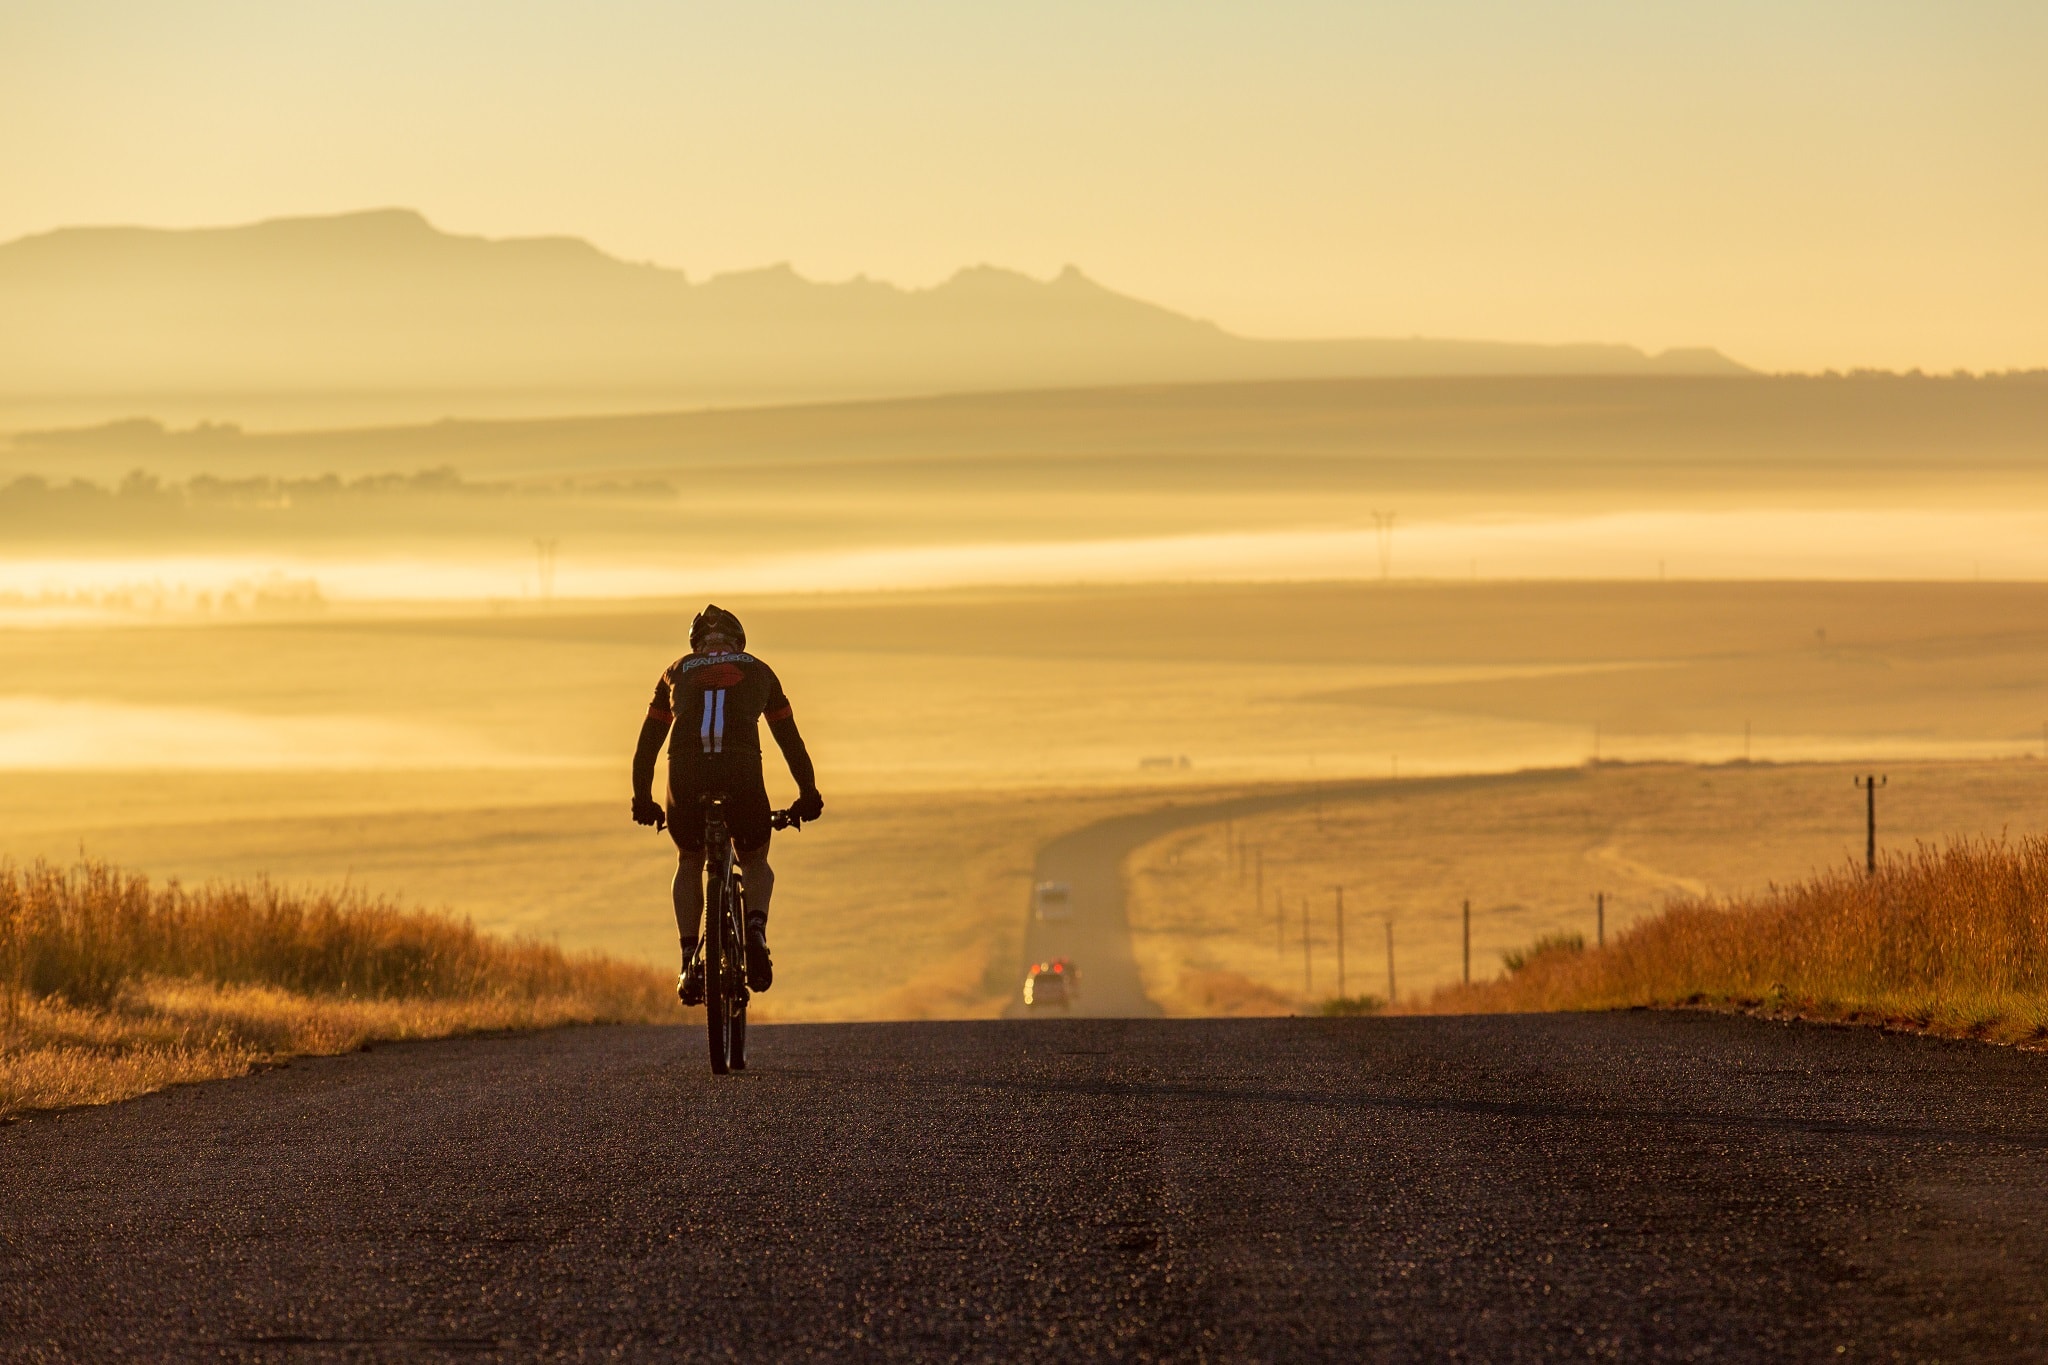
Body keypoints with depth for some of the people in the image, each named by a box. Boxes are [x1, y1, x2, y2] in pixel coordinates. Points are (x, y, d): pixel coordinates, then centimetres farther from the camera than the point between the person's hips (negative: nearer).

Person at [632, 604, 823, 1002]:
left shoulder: (677, 672, 26)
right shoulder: (758, 671, 25)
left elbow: (648, 741, 28)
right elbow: (789, 738, 29)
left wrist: (642, 799, 36)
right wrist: (808, 794, 37)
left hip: (686, 775, 1)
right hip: (743, 773, -1)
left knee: (689, 864, 27)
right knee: (756, 863, 23)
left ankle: (690, 961, 13)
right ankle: (756, 930, -7)